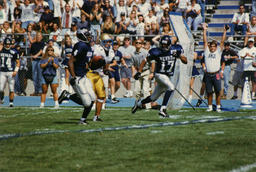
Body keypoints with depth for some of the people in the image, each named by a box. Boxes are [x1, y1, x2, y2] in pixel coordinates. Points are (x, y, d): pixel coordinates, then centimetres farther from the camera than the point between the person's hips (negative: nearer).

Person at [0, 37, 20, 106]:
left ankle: (11, 102, 7)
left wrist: (16, 71, -9)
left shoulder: (14, 52, -3)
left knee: (11, 89, -2)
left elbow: (18, 62, 2)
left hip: (11, 72, -2)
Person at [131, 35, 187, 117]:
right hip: (160, 74, -5)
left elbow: (185, 61, -3)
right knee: (171, 87, -29)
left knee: (154, 97, 12)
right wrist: (139, 72, -5)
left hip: (168, 76, 5)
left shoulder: (175, 49, -3)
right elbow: (145, 61, 1)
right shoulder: (156, 52, -11)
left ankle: (139, 103, 36)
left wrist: (179, 56, -22)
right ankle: (162, 109, -28)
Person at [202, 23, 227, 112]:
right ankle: (210, 107, 15)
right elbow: (205, 41, 7)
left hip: (216, 75, -1)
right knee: (209, 92, 6)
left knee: (218, 92, 0)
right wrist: (204, 30, 4)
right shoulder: (206, 52, 9)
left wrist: (225, 32, -5)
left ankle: (218, 107, 7)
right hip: (208, 75, 1)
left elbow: (222, 42, 1)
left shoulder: (218, 52, 6)